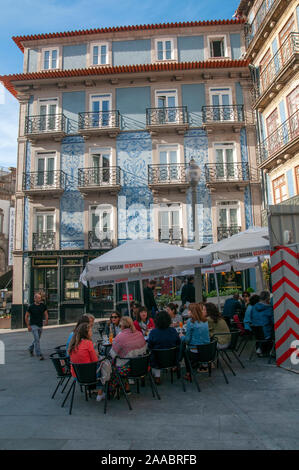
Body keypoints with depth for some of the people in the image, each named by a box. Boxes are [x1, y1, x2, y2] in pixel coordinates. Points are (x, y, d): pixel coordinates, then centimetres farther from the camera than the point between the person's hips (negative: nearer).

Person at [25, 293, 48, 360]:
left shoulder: (43, 305, 0)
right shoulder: (31, 307, -10)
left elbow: (46, 314, 6)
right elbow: (26, 316, -4)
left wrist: (46, 321, -9)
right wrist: (28, 325, -9)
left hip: (40, 325, 5)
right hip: (33, 325, -5)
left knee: (37, 339, 18)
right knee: (37, 339, -13)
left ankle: (31, 349, 43)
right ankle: (39, 355, -10)